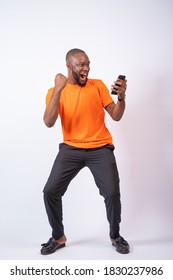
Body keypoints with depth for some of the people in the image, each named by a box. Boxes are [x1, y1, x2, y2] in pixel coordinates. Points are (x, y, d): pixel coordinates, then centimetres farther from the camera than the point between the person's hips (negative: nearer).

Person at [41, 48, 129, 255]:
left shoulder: (98, 85, 5)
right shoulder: (55, 91, 4)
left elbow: (116, 116, 4)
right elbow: (49, 123, -13)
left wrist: (121, 96, -15)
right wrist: (58, 90, -19)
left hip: (100, 148, 0)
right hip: (70, 149, 1)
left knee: (112, 193, -15)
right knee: (50, 192, -8)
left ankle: (115, 236, 13)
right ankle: (58, 237, 16)